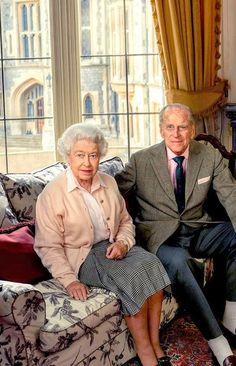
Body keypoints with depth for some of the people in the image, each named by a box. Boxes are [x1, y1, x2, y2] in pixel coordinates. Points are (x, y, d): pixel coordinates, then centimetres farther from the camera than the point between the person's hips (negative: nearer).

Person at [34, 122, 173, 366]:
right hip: (82, 256, -5)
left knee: (150, 262, -24)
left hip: (113, 247, 6)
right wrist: (69, 280, -21)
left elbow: (126, 221, 16)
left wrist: (122, 242, -6)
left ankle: (155, 343, -19)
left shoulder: (108, 183, 8)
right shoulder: (52, 195, -10)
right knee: (131, 276, -29)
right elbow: (49, 247, -9)